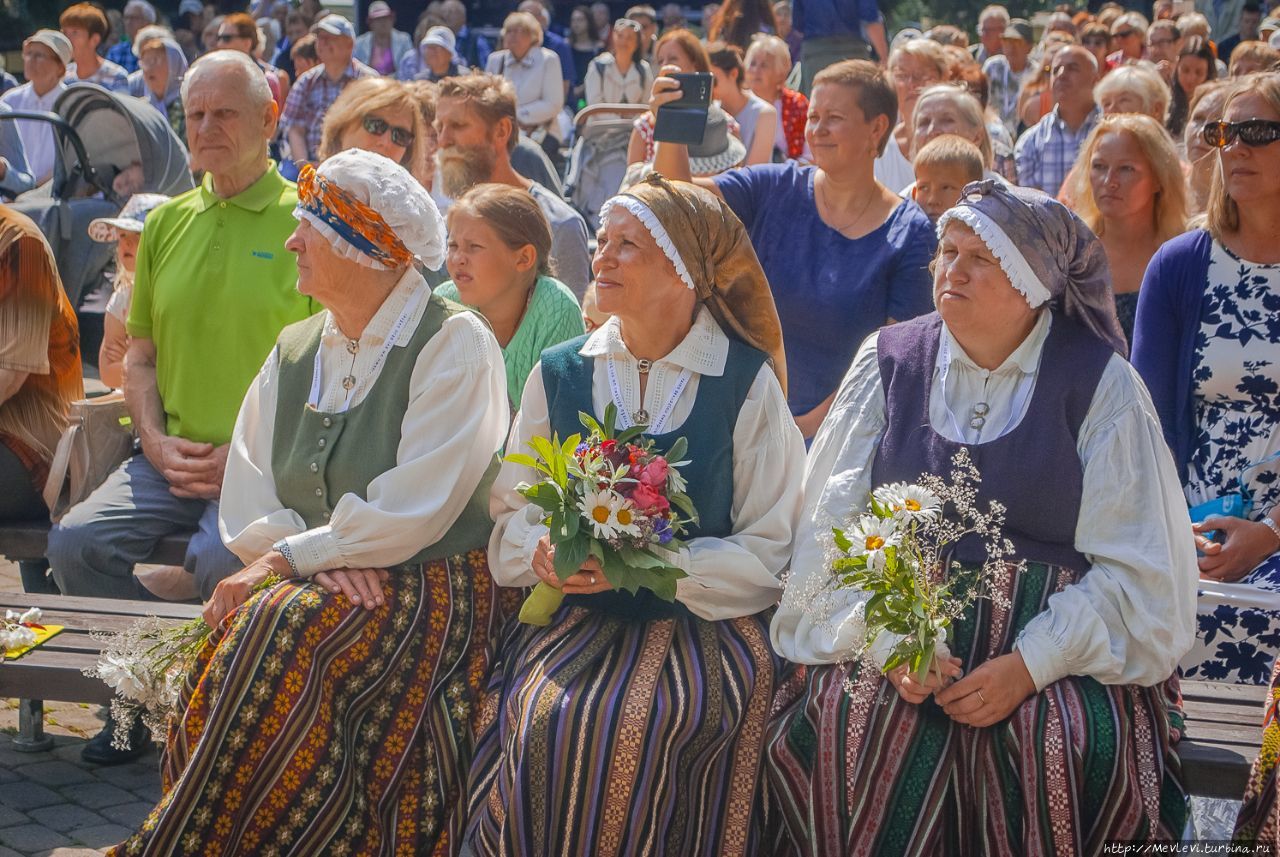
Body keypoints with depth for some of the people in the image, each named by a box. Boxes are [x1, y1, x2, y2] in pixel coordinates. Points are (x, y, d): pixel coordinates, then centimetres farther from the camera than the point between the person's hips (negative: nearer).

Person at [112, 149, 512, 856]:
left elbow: (413, 507, -16)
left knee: (282, 630, -32)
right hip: (315, 585, 6)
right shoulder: (295, 351, 15)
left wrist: (288, 558, -17)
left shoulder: (454, 343, -7)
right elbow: (248, 486, 5)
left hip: (429, 587, -6)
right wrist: (323, 549, -15)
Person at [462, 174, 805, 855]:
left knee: (640, 726, -30)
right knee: (542, 718, -27)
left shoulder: (747, 383, -1)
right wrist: (543, 550, -10)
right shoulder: (559, 373, 9)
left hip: (703, 621, -2)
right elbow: (509, 514, 14)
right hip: (574, 618, 3)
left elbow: (769, 553, -3)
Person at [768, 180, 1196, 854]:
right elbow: (829, 526, 2)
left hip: (1052, 639, -1)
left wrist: (1031, 664, -17)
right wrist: (884, 641, -15)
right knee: (846, 718, -27)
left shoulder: (1100, 385, 1)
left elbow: (1135, 567, -3)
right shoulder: (890, 361, 8)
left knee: (1066, 743, -29)